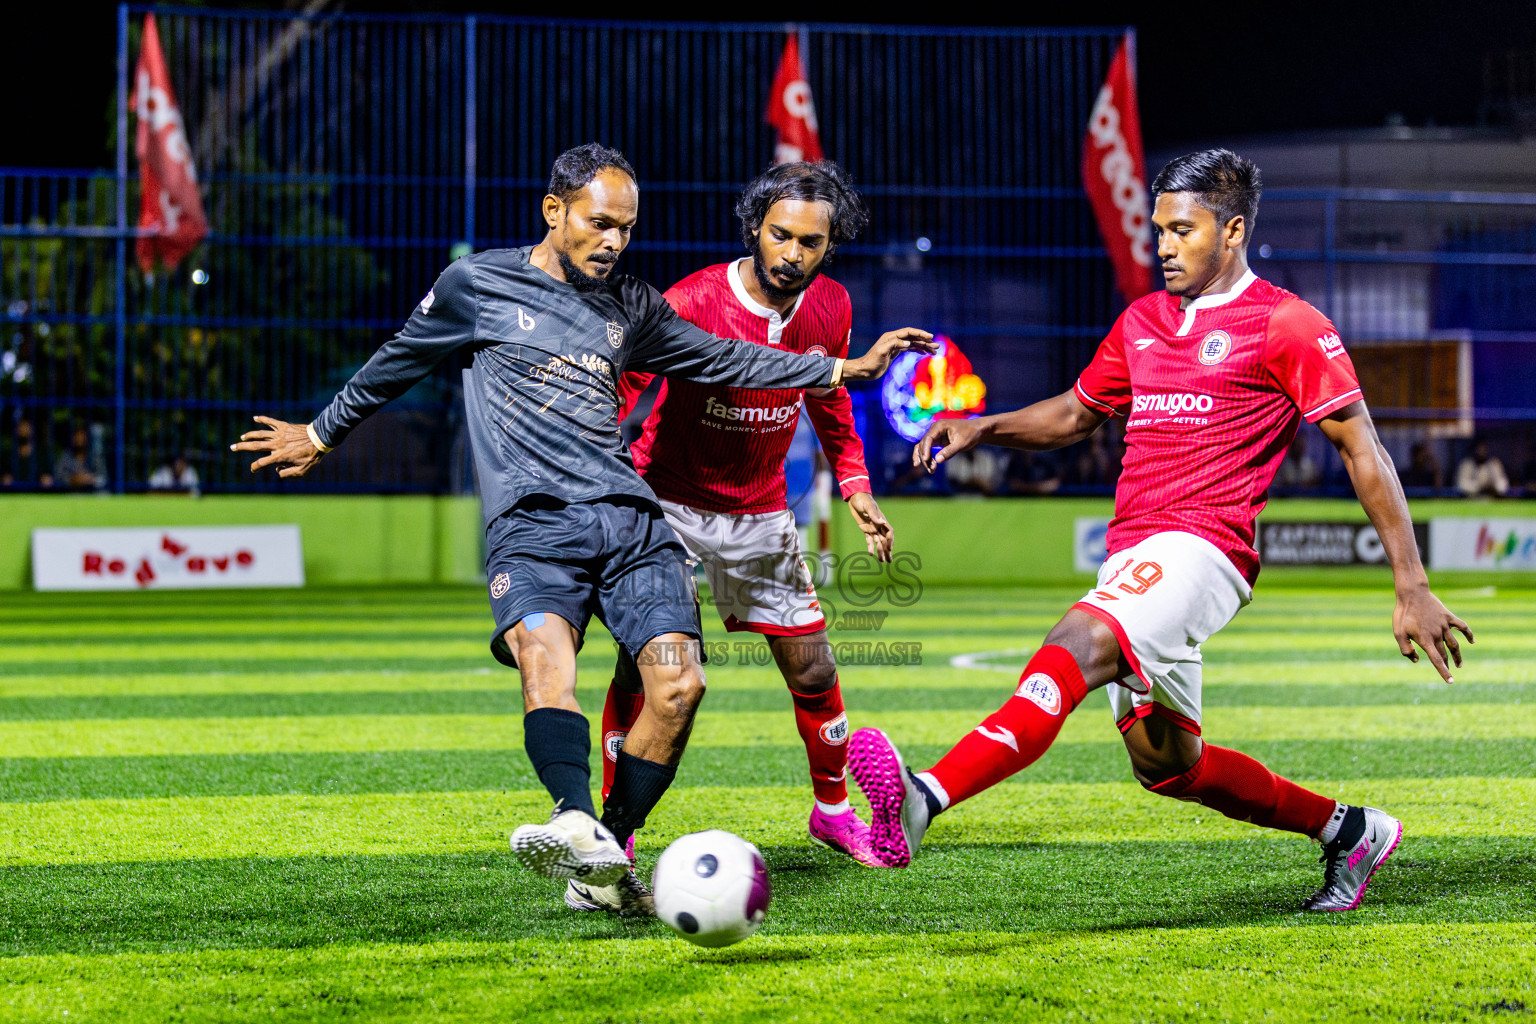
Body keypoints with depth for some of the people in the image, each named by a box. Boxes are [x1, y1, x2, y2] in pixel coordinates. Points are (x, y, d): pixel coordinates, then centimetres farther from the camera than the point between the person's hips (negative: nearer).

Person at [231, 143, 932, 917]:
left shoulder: (630, 307, 20)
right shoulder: (476, 285, 9)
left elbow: (722, 360, 29)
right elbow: (400, 362, 22)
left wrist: (845, 369, 27)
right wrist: (322, 435, 32)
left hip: (629, 519, 4)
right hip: (532, 522, -4)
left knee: (678, 681, -17)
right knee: (544, 655, -33)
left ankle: (610, 859, -6)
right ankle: (580, 827, -56)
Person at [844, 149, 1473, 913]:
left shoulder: (1287, 326, -1)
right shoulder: (1142, 321, 19)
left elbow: (1362, 452, -1)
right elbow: (1075, 414, 31)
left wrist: (1411, 588, -5)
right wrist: (983, 428, 11)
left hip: (1201, 549, -8)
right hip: (1132, 556, 8)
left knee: (1076, 645, -32)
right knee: (1166, 764, 11)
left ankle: (925, 800, -51)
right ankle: (1350, 831, 30)